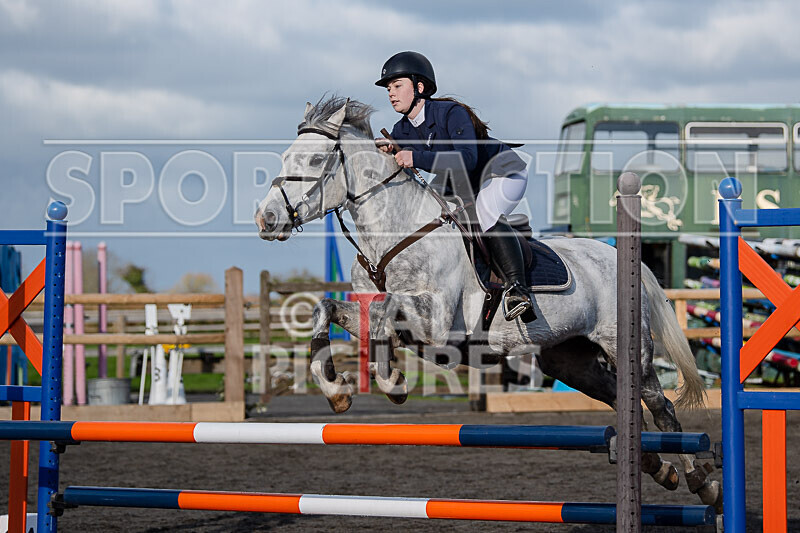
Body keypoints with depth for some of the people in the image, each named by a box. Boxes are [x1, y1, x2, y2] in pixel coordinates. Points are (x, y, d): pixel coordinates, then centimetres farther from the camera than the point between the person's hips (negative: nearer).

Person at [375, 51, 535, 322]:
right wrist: (383, 153, -24)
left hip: (504, 171, -9)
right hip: (468, 188, 9)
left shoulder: (451, 113, -26)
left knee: (484, 213, -36)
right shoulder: (401, 132, -4)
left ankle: (516, 287, -45)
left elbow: (467, 159, -39)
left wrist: (417, 158, -46)